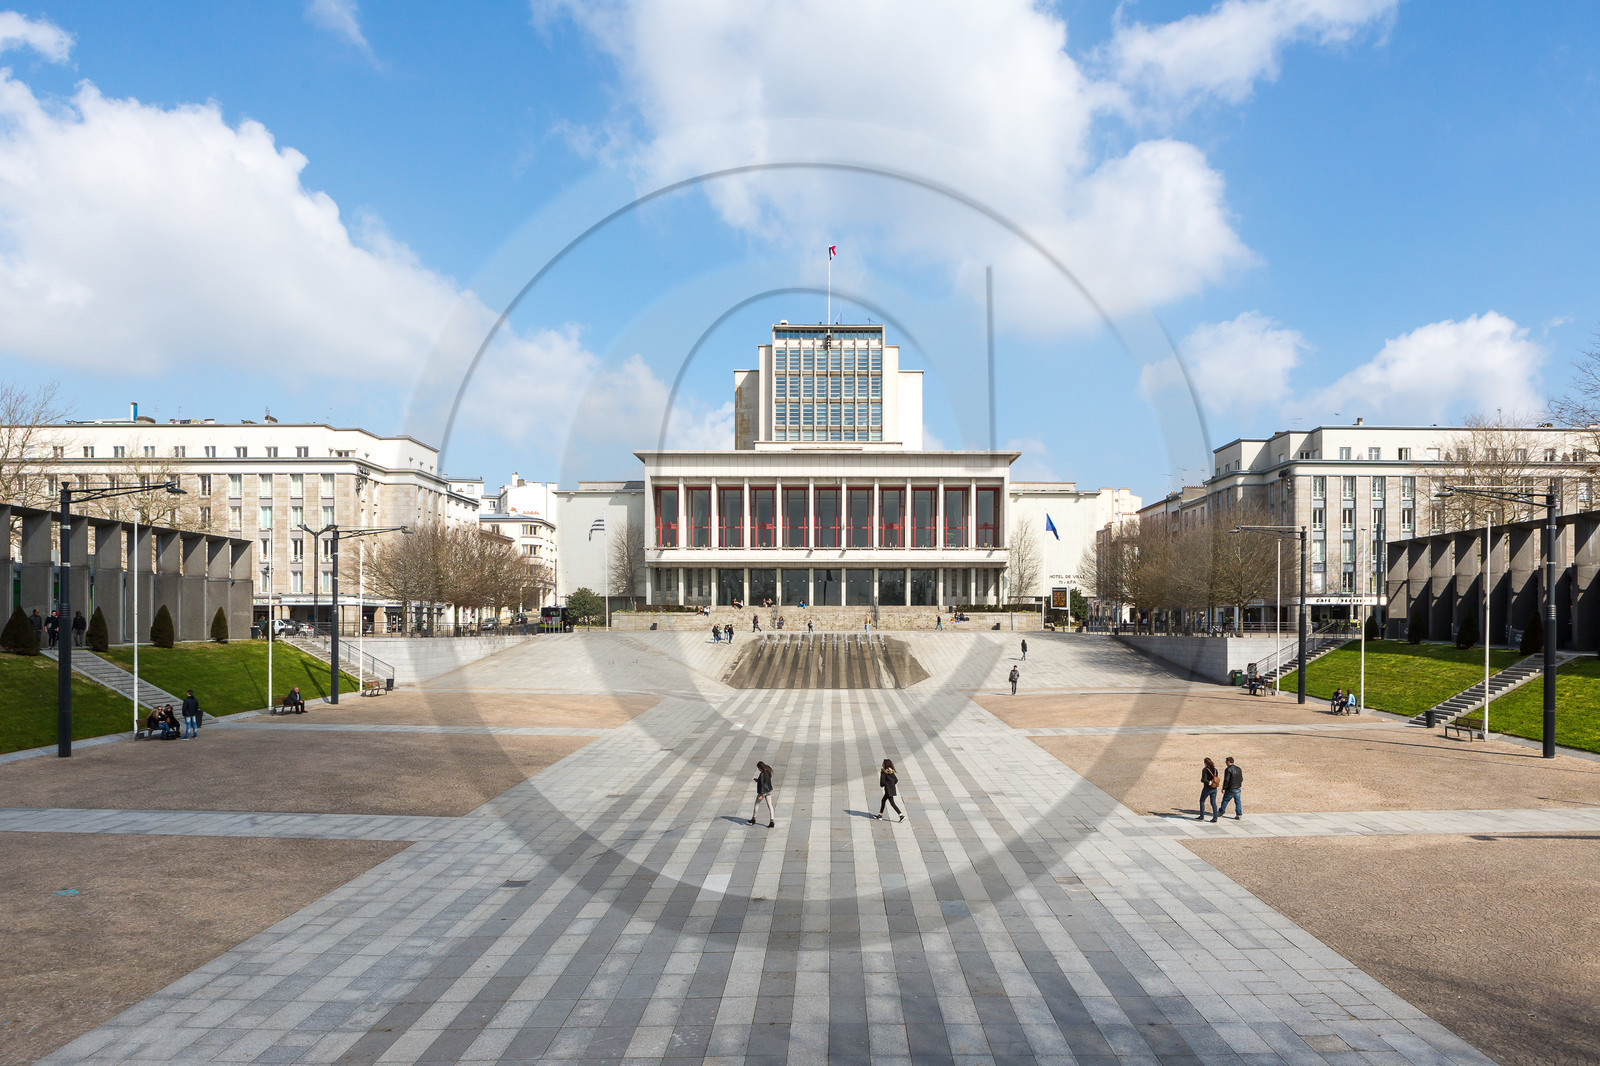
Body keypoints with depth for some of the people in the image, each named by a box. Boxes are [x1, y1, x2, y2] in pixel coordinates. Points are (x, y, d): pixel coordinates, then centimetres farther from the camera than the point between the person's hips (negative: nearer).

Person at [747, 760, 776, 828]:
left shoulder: (762, 774, -22)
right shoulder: (768, 772, 3)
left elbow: (762, 784, -24)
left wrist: (761, 795, -23)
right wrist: (757, 780, 25)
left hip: (762, 792, -7)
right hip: (768, 791, 7)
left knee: (756, 804, 14)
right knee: (770, 806, 4)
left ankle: (753, 819, 27)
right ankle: (772, 821, -2)